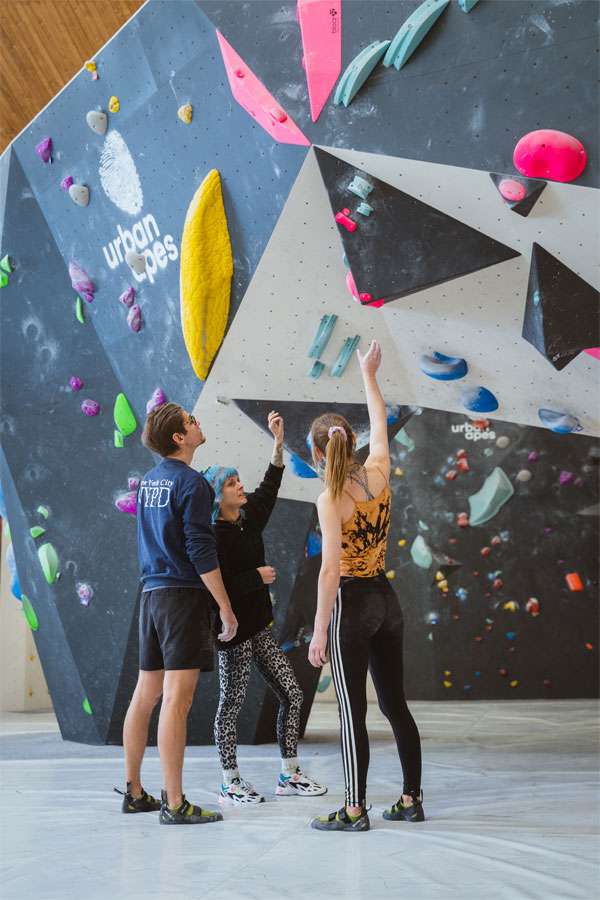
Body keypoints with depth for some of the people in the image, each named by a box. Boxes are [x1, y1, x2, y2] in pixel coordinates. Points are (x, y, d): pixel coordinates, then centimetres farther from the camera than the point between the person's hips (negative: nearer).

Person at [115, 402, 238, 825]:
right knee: (177, 699, -8)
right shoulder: (192, 483, -11)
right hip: (184, 595, -8)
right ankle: (174, 803, -7)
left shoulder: (150, 480, 13)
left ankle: (134, 792, 21)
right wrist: (227, 608, -11)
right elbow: (201, 552, -16)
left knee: (146, 696, 13)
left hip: (152, 594, 8)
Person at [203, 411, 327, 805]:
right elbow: (220, 585, -23)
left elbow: (269, 487, 19)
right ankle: (230, 784, 12)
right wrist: (258, 577, -15)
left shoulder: (249, 521, 9)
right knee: (233, 702, 1)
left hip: (259, 627, 9)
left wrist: (278, 443, 12)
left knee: (292, 694, 8)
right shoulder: (214, 536, -15)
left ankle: (290, 775, 19)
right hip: (234, 630, -9)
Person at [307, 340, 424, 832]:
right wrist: (369, 375, 31)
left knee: (353, 711, -2)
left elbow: (331, 569, -20)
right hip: (387, 600, 7)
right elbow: (380, 424, 19)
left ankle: (355, 810, 2)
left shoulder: (331, 500, -16)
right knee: (395, 703, 13)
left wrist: (319, 631, -17)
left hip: (351, 604, -7)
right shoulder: (378, 474, 0)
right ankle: (411, 799, 19)